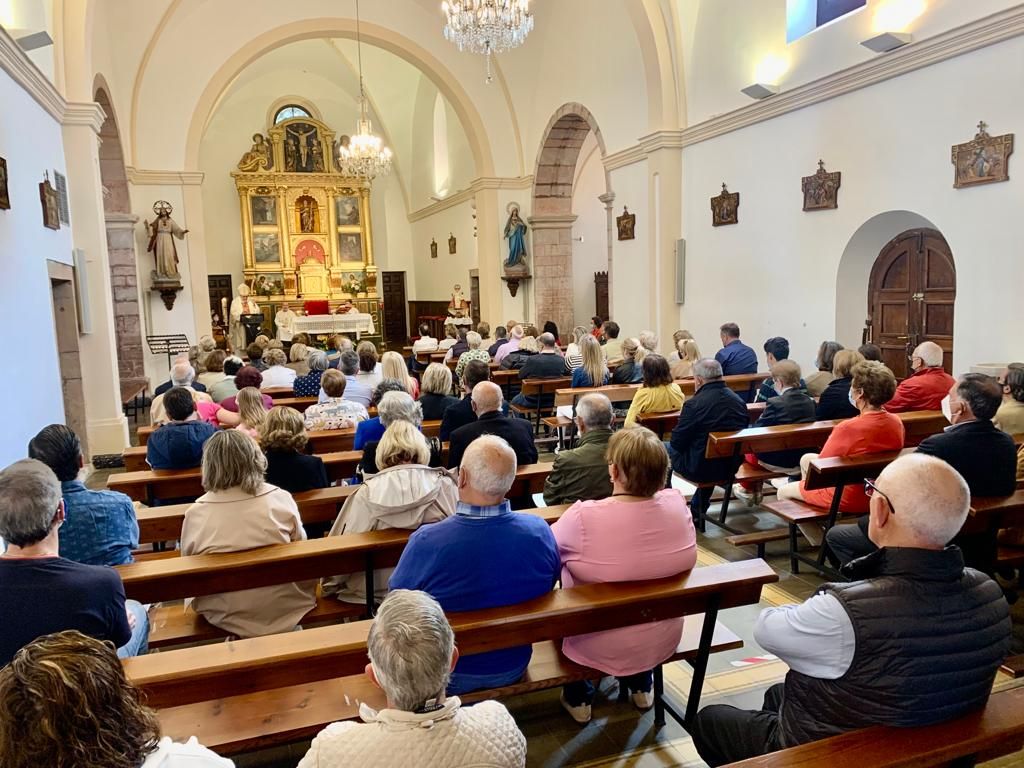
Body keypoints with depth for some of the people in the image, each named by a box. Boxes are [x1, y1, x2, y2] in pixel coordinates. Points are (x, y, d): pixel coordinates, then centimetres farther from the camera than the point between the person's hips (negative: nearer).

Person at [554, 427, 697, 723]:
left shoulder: (583, 516, -30)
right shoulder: (677, 504, -17)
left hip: (600, 649, -4)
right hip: (663, 643, 4)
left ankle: (578, 697, 33)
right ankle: (641, 686, 43)